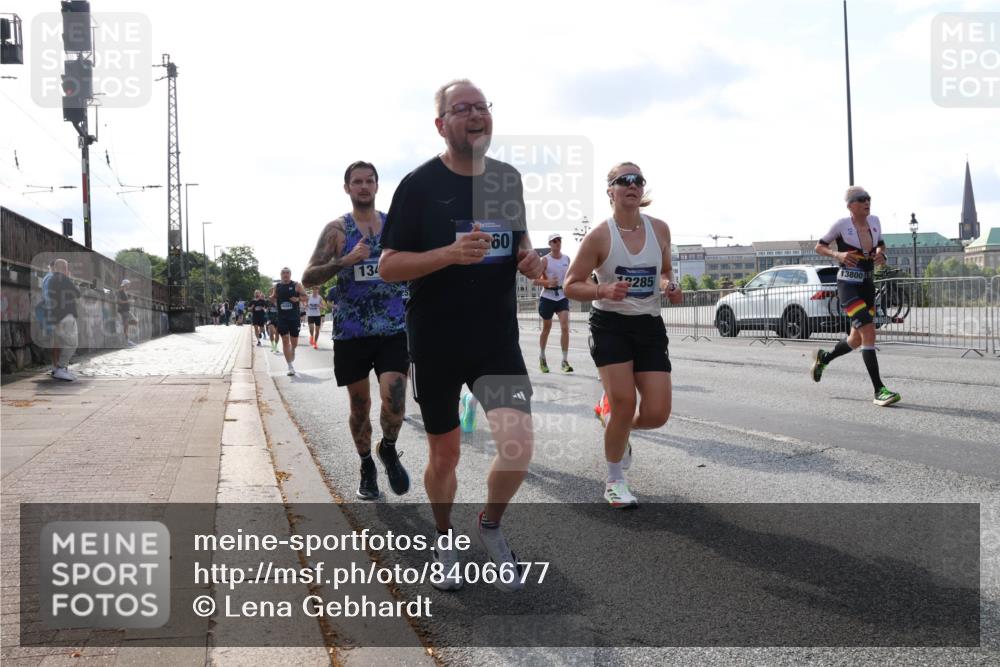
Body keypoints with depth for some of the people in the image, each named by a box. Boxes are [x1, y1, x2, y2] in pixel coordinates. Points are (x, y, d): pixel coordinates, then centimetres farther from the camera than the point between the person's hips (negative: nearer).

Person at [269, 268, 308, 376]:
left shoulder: (297, 285, -2)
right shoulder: (276, 286, 5)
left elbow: (305, 296, 1)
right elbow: (274, 299, 15)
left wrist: (298, 299, -18)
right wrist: (271, 297, -7)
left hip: (294, 317, -1)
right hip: (282, 317, 1)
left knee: (294, 342, 8)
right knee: (285, 340, -7)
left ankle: (292, 358, 41)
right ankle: (290, 367, -5)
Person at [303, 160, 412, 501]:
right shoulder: (337, 229, -1)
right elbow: (309, 277, -8)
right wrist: (346, 260, -22)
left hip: (393, 329, 1)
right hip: (350, 332, 0)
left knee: (394, 398, -15)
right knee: (359, 404, 10)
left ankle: (388, 449, 16)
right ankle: (367, 466, 32)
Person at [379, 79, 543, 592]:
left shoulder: (507, 179, 6)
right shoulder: (419, 185, -8)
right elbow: (388, 267, -10)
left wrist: (529, 256, -1)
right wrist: (452, 253, -25)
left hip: (498, 339, 3)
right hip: (435, 344, -2)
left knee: (518, 447, -13)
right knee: (444, 455, 10)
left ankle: (491, 526, 17)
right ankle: (444, 540, 37)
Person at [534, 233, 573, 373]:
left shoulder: (567, 259, 8)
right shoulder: (545, 260, -6)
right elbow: (535, 280, -10)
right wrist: (548, 282, -26)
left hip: (562, 297, 3)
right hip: (547, 297, -3)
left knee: (565, 327, -12)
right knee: (546, 328, 8)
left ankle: (565, 361, -9)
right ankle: (542, 357, 28)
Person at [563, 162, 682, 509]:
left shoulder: (660, 229, 2)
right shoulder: (599, 236, -11)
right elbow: (571, 285, -7)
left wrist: (671, 286, -4)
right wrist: (604, 290, -25)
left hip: (650, 326, 4)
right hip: (611, 325, -4)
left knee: (657, 413, -4)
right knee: (624, 404, -11)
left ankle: (619, 432, 33)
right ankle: (615, 481, 12)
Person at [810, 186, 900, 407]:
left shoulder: (874, 221, 7)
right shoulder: (842, 225, -9)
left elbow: (881, 245, 23)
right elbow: (819, 247, 0)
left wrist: (881, 254, -1)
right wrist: (837, 255, -18)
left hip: (868, 285, 7)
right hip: (848, 286, -7)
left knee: (857, 340, 14)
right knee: (869, 332, -19)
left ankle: (823, 358, 42)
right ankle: (879, 390, -18)